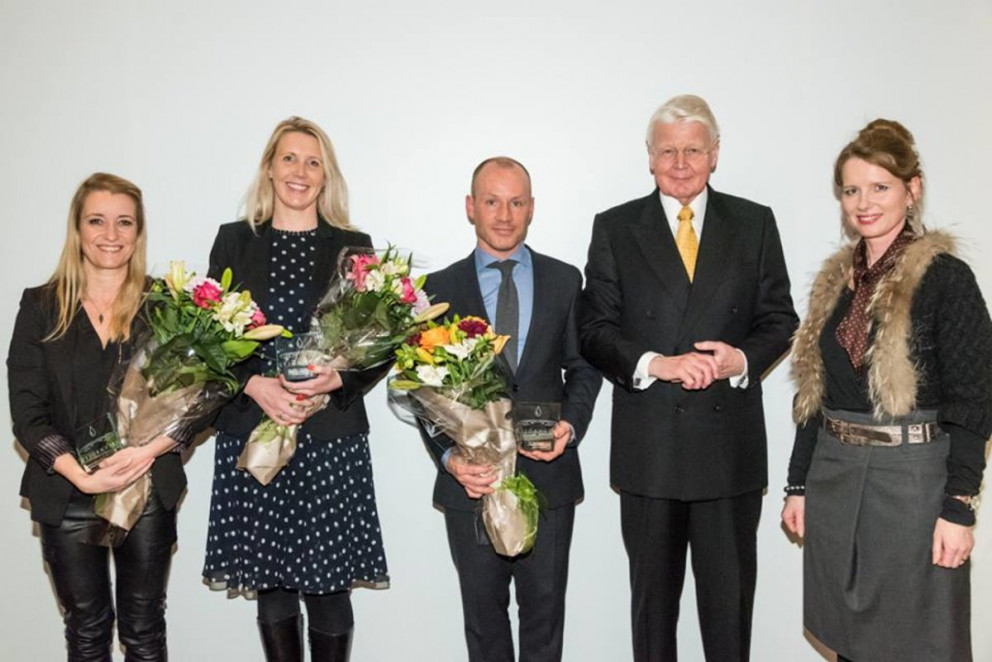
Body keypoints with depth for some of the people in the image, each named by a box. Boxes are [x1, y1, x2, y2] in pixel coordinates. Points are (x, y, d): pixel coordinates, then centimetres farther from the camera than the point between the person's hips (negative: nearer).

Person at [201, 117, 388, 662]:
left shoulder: (354, 247, 7)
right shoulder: (234, 242, 9)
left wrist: (337, 380, -14)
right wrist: (255, 385, -11)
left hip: (331, 438, -1)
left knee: (329, 586, 2)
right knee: (271, 585, 8)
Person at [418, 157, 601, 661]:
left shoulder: (564, 280, 4)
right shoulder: (440, 288, 1)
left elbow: (583, 368, 8)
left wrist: (571, 426, -11)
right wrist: (449, 457, -14)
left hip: (548, 474, 1)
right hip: (470, 479, 0)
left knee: (544, 609, 12)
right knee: (483, 613, 14)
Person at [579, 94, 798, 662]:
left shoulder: (755, 224, 6)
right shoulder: (615, 228, 3)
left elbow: (780, 319, 6)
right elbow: (596, 331, -1)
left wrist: (743, 359, -15)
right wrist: (655, 364, -18)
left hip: (731, 440, 1)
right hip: (648, 444, 0)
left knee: (730, 589, 11)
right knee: (653, 588, 15)